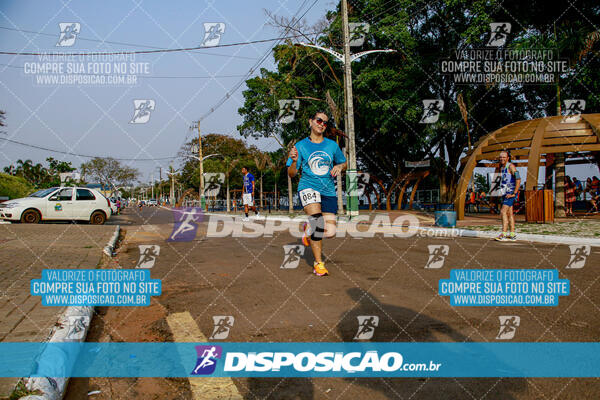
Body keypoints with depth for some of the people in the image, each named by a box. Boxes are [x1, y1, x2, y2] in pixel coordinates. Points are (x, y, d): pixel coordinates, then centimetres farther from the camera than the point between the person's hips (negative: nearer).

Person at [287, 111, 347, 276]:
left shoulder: (332, 145, 8)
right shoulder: (301, 146, 2)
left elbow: (344, 163, 23)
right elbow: (291, 174, 1)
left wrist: (339, 166, -1)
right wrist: (294, 161, -19)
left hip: (328, 190, 3)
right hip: (308, 187, -3)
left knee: (330, 232, -8)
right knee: (318, 221, -26)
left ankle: (309, 228, 28)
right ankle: (318, 263, -9)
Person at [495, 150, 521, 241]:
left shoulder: (511, 166, -12)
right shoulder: (502, 168, 15)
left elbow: (518, 180, -20)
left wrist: (514, 193, -21)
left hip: (510, 193, -9)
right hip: (505, 193, 9)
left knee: (503, 211, -17)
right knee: (509, 213, 8)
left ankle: (504, 234, -20)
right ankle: (512, 235, 11)